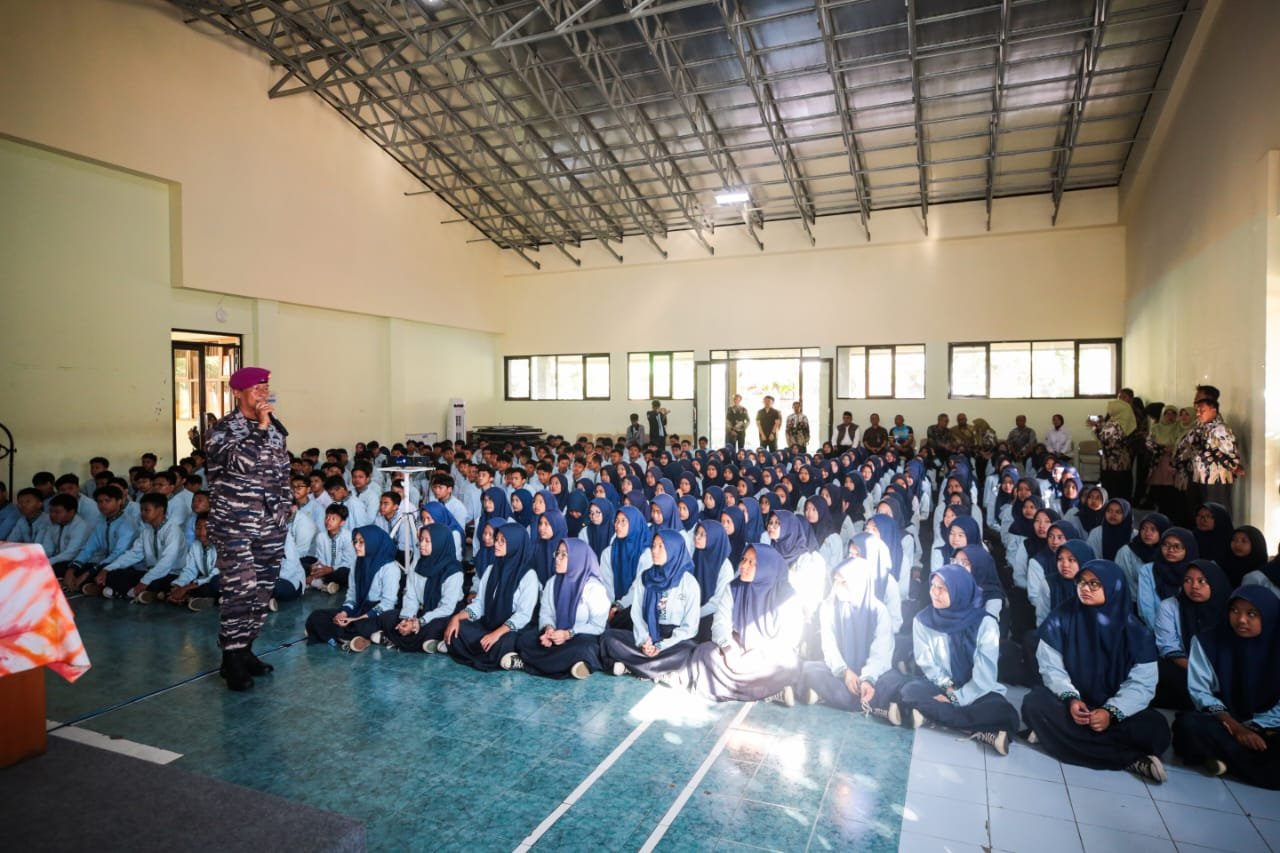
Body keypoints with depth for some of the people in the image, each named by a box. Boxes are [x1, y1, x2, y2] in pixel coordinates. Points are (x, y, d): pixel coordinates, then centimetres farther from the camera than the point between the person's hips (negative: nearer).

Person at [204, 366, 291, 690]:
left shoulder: (274, 428, 11)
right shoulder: (222, 429, -4)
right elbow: (239, 462, -23)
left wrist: (283, 507, 14)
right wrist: (260, 427, -17)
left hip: (271, 525, 5)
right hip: (235, 526, -5)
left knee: (261, 591, 9)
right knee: (239, 592, -8)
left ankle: (245, 650, 22)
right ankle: (232, 659, 3)